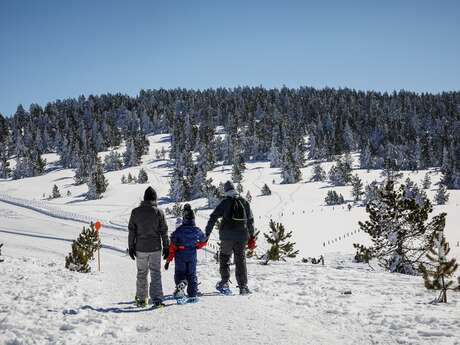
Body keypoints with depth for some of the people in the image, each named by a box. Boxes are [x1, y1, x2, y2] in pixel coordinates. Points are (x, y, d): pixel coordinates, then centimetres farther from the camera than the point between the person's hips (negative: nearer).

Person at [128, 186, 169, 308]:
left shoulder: (135, 212, -2)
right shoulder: (159, 212, -5)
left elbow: (131, 231, 1)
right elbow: (164, 232, -2)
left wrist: (131, 247, 7)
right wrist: (166, 247, 6)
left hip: (140, 249, 1)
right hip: (155, 248, -1)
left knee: (141, 274, 13)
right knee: (156, 273, 3)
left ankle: (141, 299, 20)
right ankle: (157, 299, -5)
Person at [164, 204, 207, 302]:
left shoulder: (178, 230, -13)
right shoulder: (197, 230, -6)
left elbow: (172, 246, -11)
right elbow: (204, 241, 10)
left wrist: (168, 260, -5)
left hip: (180, 257, -2)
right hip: (192, 256, 2)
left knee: (179, 272, 13)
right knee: (192, 275, 11)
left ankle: (180, 283, -18)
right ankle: (192, 295, 6)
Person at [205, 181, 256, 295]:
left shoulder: (225, 202, -2)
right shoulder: (244, 202, 9)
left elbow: (213, 218, -7)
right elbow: (250, 220, 14)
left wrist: (207, 234, -6)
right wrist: (251, 236, 21)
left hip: (227, 236, -3)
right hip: (242, 236, 3)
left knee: (224, 257, 13)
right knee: (241, 260, 8)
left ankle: (224, 282, 3)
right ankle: (243, 286, 4)